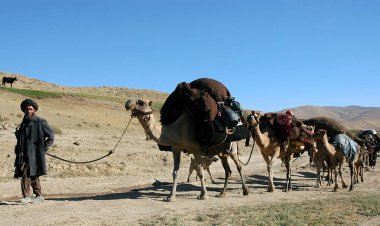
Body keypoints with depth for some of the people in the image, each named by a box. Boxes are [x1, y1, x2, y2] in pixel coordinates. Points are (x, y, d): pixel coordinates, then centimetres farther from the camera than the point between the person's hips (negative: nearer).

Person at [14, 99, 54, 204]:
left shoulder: (40, 122, -6)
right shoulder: (24, 122, 14)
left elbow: (51, 135, -4)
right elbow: (19, 137, 31)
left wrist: (44, 148, -6)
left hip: (35, 154, -7)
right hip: (24, 153, 7)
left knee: (26, 173, -15)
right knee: (33, 175, 11)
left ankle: (27, 196, -8)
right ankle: (39, 196, 21)